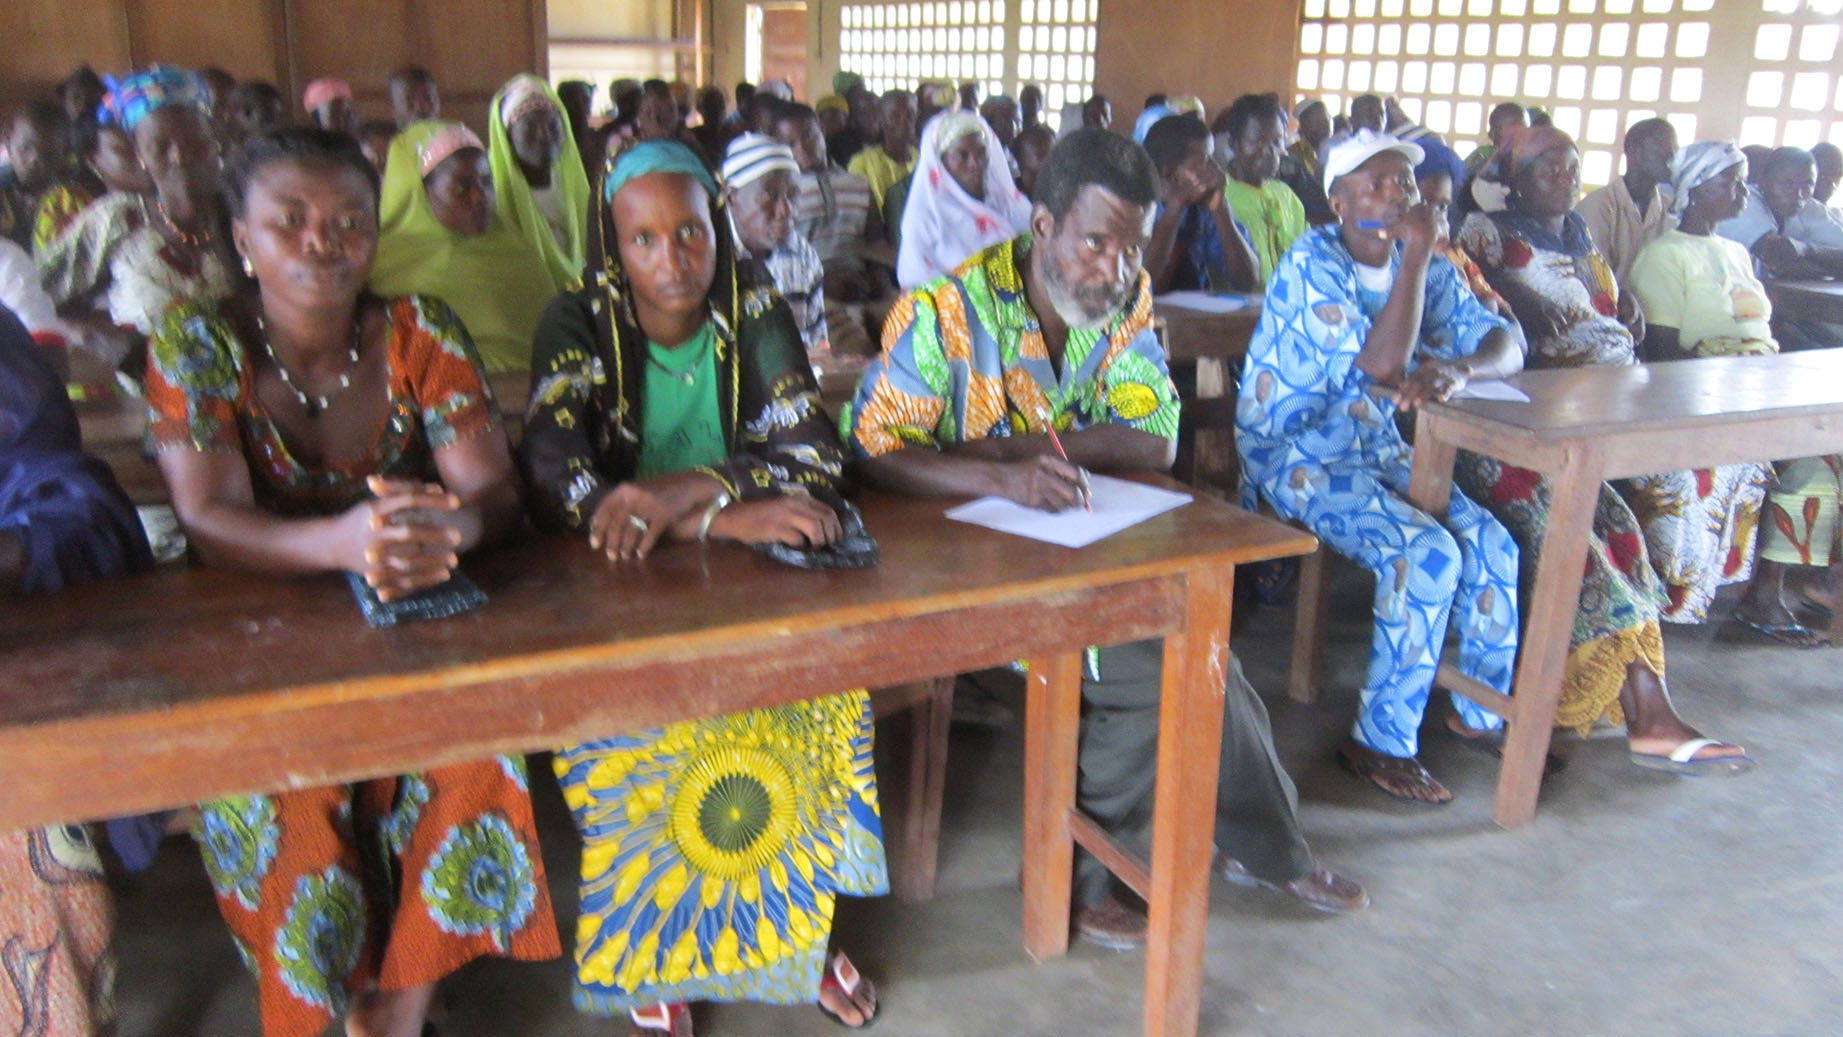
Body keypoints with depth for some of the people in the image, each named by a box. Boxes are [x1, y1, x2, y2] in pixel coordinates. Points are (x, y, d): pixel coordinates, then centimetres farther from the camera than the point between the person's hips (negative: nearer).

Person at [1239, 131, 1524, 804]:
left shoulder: (1425, 267, 6)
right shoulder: (1311, 263, -16)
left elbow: (1505, 344, 0)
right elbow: (1384, 365, -27)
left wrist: (1457, 369, -23)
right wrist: (1416, 252, -22)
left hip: (1378, 448, 7)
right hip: (1295, 453, -7)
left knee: (1491, 543, -11)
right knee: (1427, 554, -25)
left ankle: (1485, 710, 10)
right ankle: (1382, 743, -11)